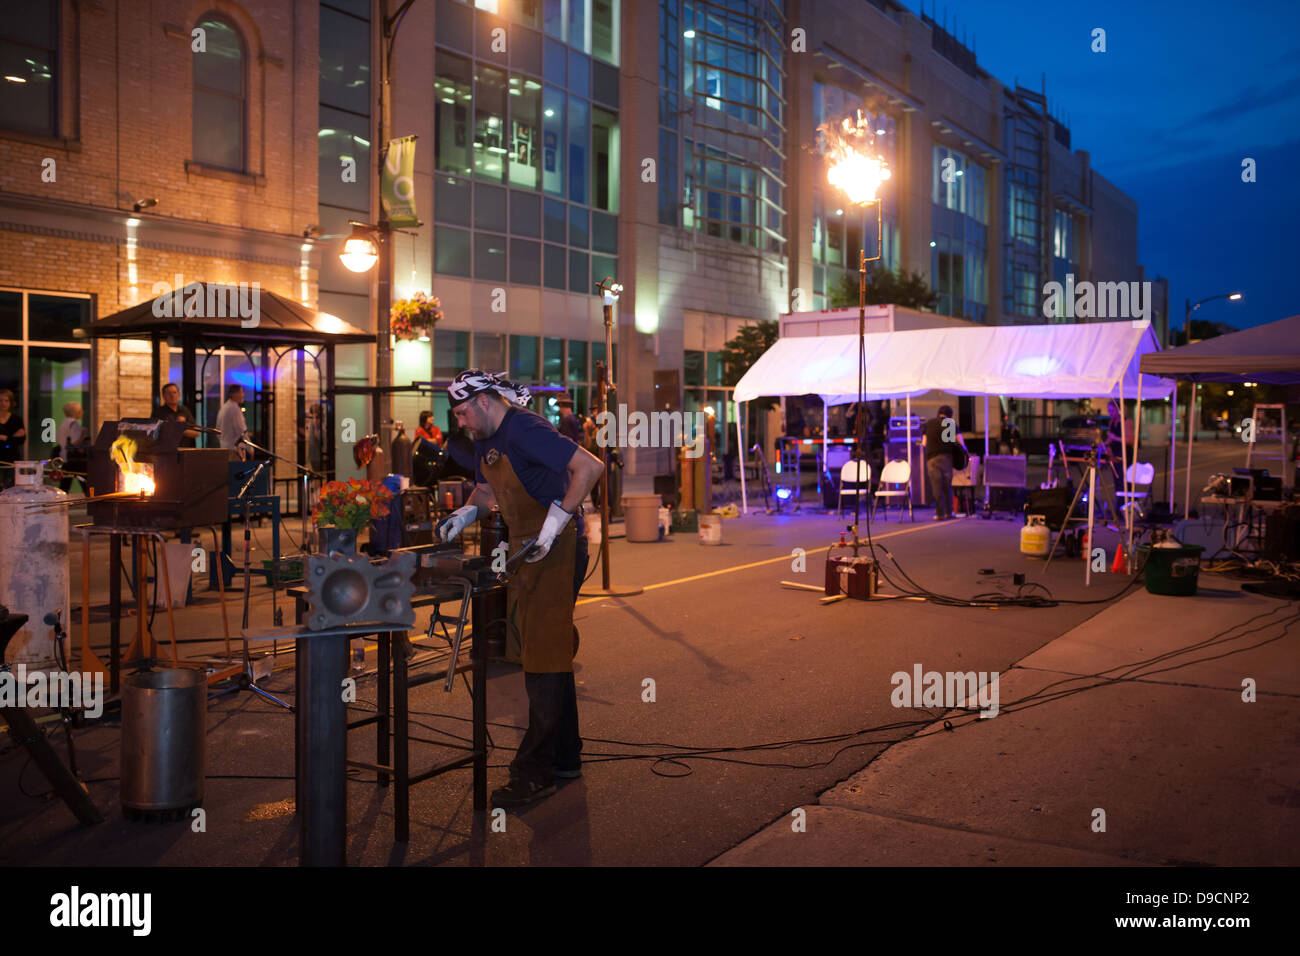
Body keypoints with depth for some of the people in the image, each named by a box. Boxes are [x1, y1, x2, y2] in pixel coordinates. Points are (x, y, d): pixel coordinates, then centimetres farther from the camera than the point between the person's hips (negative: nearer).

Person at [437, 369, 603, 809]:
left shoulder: (525, 429, -17)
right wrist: (467, 512, 8)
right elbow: (487, 488, 29)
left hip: (556, 550, -10)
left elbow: (590, 467, -25)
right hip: (527, 552, 10)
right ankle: (564, 758, 25)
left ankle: (534, 773, -2)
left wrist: (558, 518, -26)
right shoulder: (485, 440, 13)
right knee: (550, 655, 15)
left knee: (544, 658, -8)